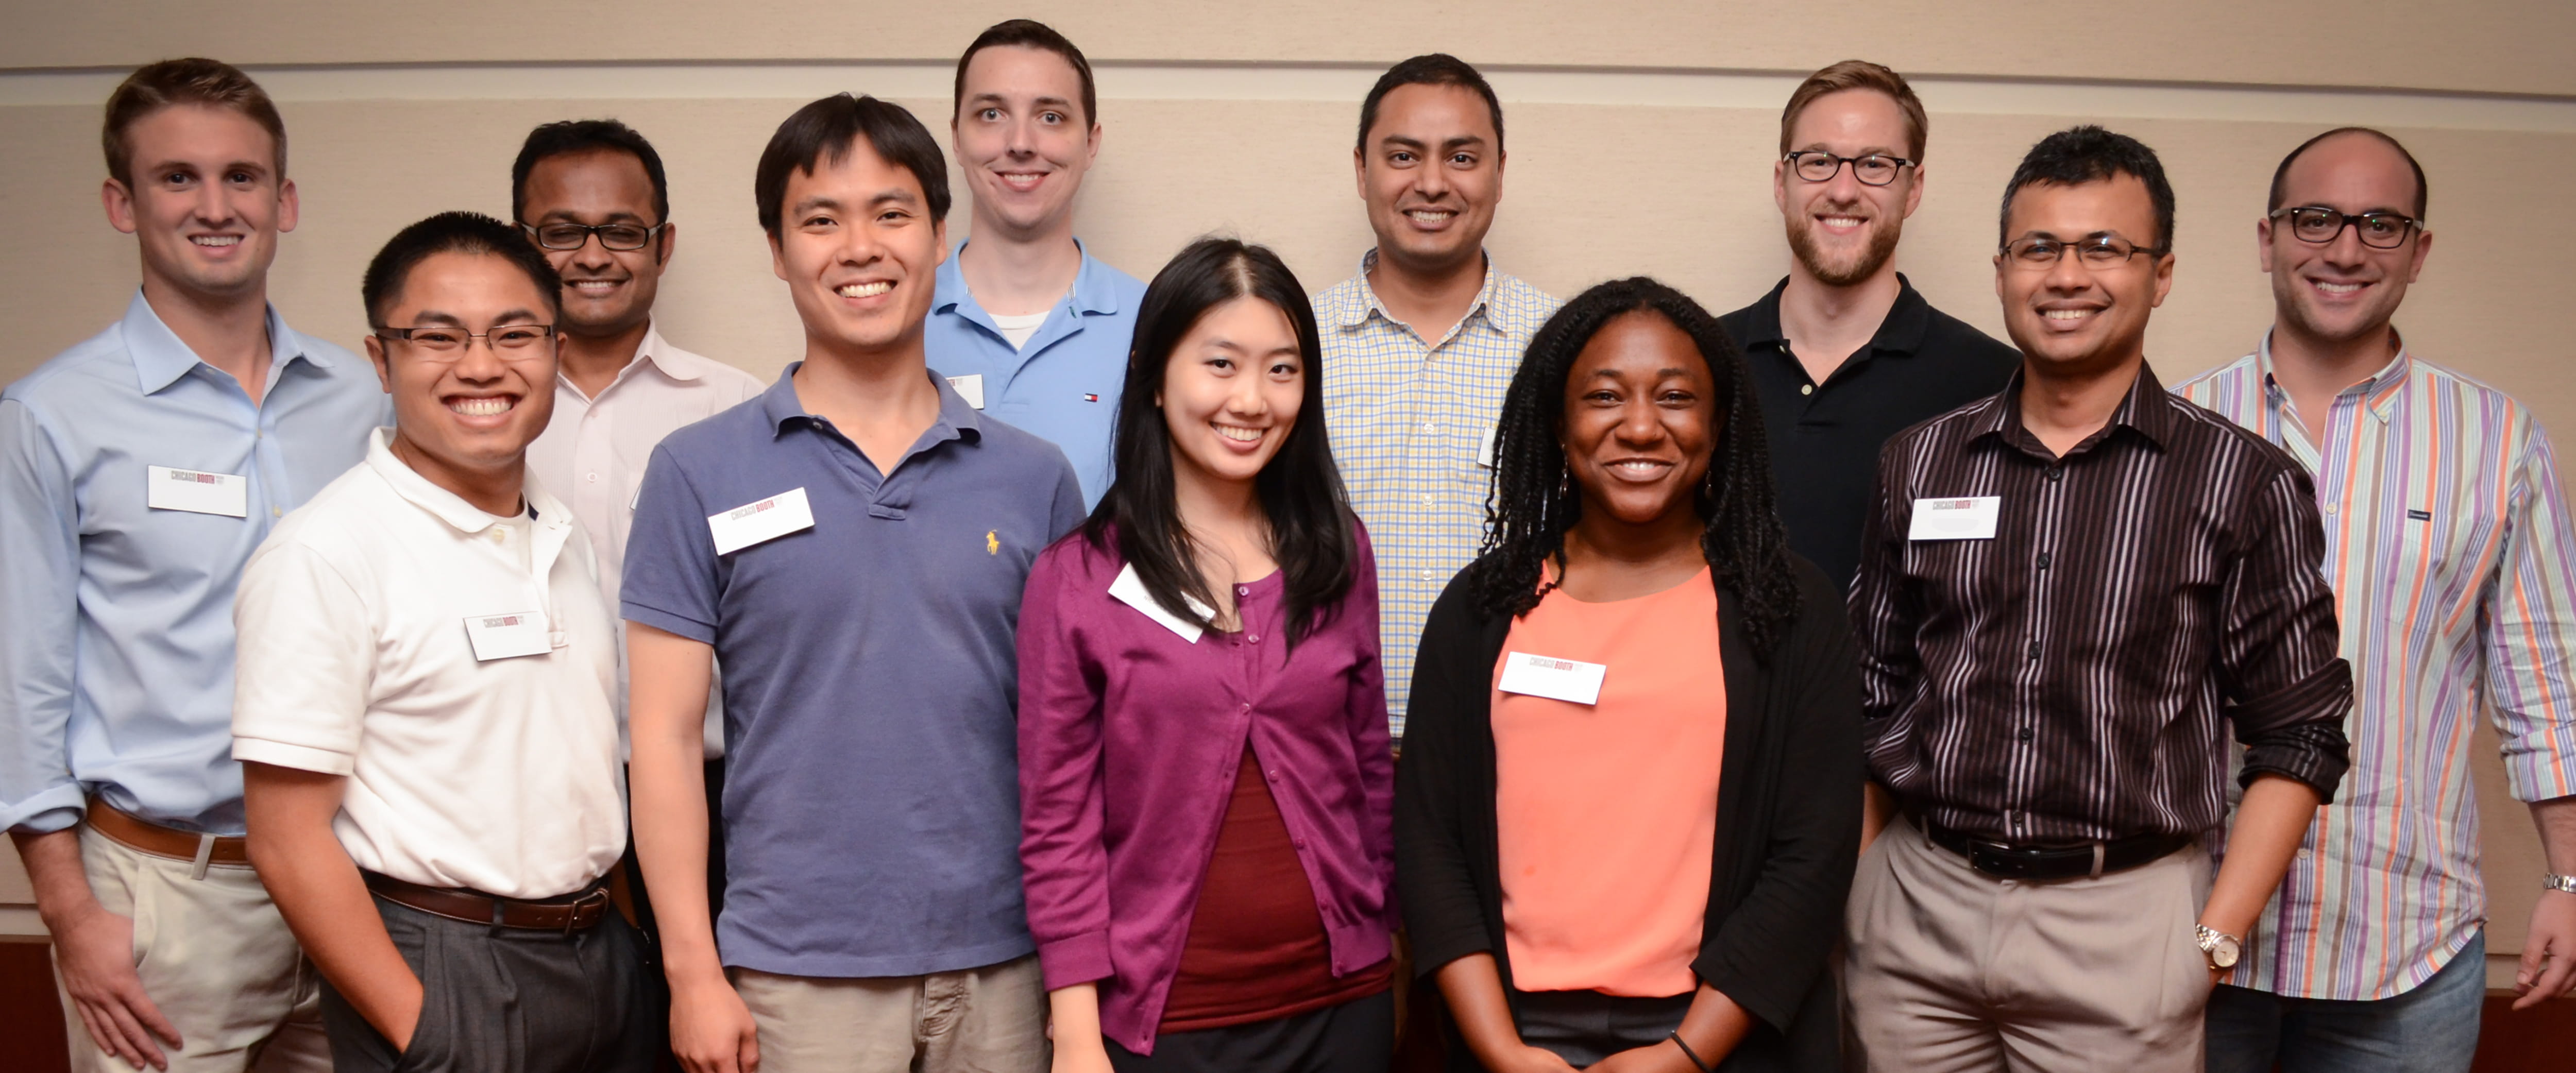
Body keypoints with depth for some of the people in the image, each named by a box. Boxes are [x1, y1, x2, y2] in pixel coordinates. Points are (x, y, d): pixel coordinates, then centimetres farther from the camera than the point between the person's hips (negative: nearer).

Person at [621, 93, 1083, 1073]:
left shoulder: (1036, 479, 4)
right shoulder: (699, 474, -1)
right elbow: (666, 735, -2)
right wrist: (694, 970, -6)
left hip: (1004, 964, 2)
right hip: (796, 974, -1)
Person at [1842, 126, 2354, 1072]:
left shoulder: (2245, 484, -2)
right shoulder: (1919, 463, 6)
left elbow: (2297, 736, -1)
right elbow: (1875, 694, 10)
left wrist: (2214, 939, -7)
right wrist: (1860, 890, 4)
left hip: (2121, 918, -2)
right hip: (1914, 905, 3)